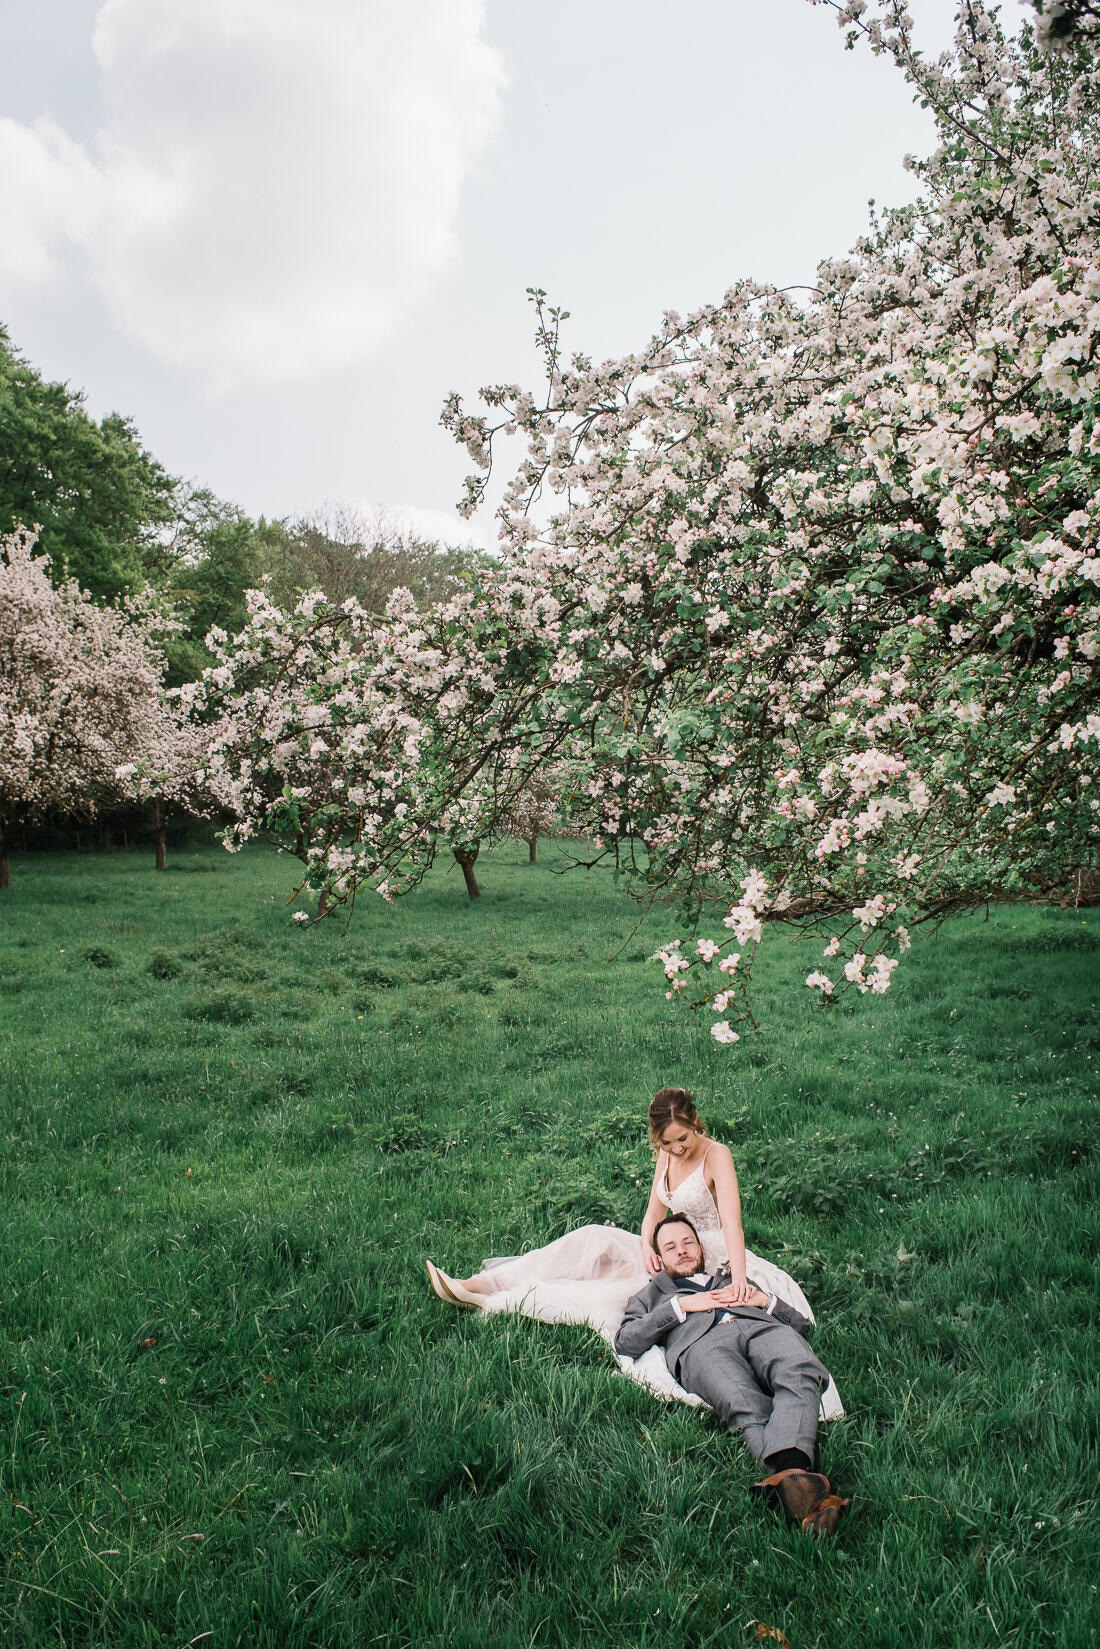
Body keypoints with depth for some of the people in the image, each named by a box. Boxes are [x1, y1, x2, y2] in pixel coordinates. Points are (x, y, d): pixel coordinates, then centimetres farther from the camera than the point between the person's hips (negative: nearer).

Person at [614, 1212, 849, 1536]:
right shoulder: (651, 1295, 39)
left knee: (801, 1374, -37)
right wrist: (681, 1306, 8)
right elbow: (624, 1343, 15)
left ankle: (788, 1470, -62)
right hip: (700, 1344, -2)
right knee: (746, 1407, -39)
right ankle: (803, 1490, -60)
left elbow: (802, 1324, 33)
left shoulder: (736, 1280, 44)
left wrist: (763, 1299, 14)